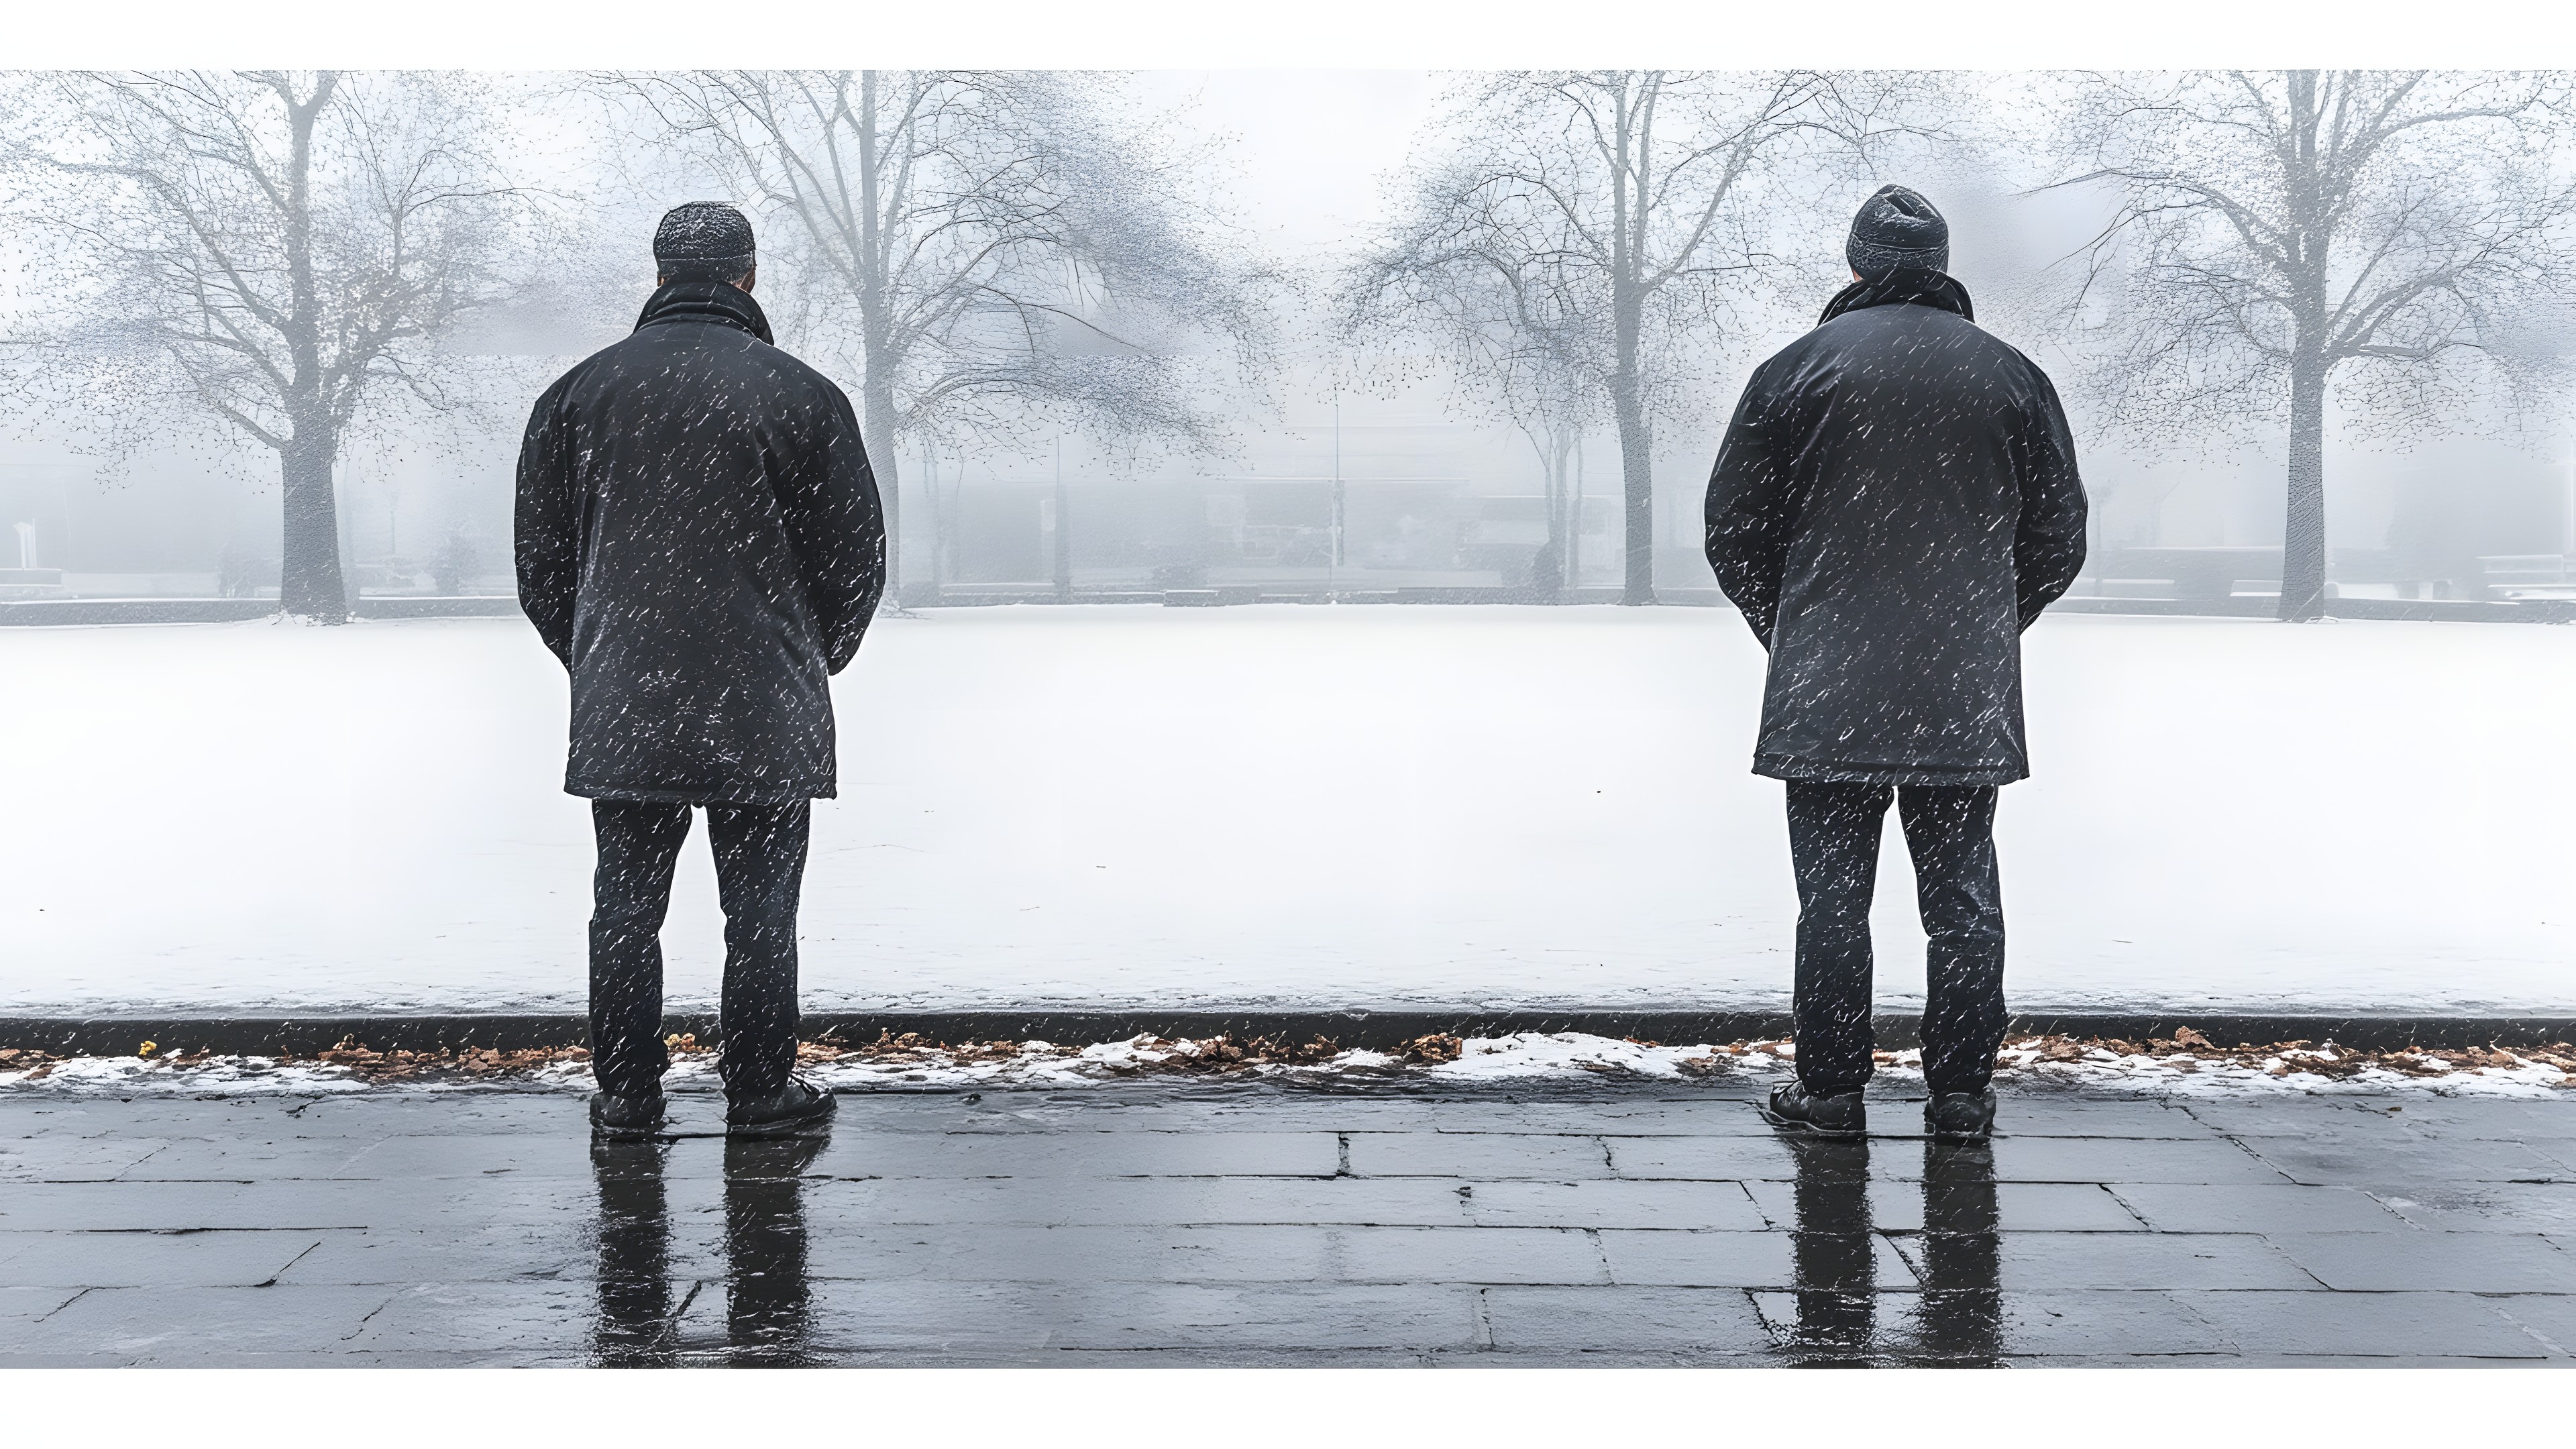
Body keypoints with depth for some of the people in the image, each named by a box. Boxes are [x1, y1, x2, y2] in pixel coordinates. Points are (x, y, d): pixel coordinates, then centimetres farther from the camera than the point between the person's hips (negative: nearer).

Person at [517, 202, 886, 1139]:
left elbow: (540, 564, 10)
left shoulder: (580, 394, 4)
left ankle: (626, 1095, 14)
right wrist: (809, 663, 17)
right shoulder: (801, 395, -4)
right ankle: (760, 1092, 11)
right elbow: (857, 561, 1)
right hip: (766, 712, -2)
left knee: (626, 908, 10)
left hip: (621, 710, 2)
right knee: (760, 912, 6)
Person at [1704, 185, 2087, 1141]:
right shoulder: (2014, 377, 7)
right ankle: (1961, 1095, 11)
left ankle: (1831, 1091, 6)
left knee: (1832, 897, 3)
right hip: (1969, 699, 2)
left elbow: (1732, 531, 2)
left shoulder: (1797, 369, -1)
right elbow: (2059, 541, 11)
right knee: (1962, 899, 8)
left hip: (1826, 696, -2)